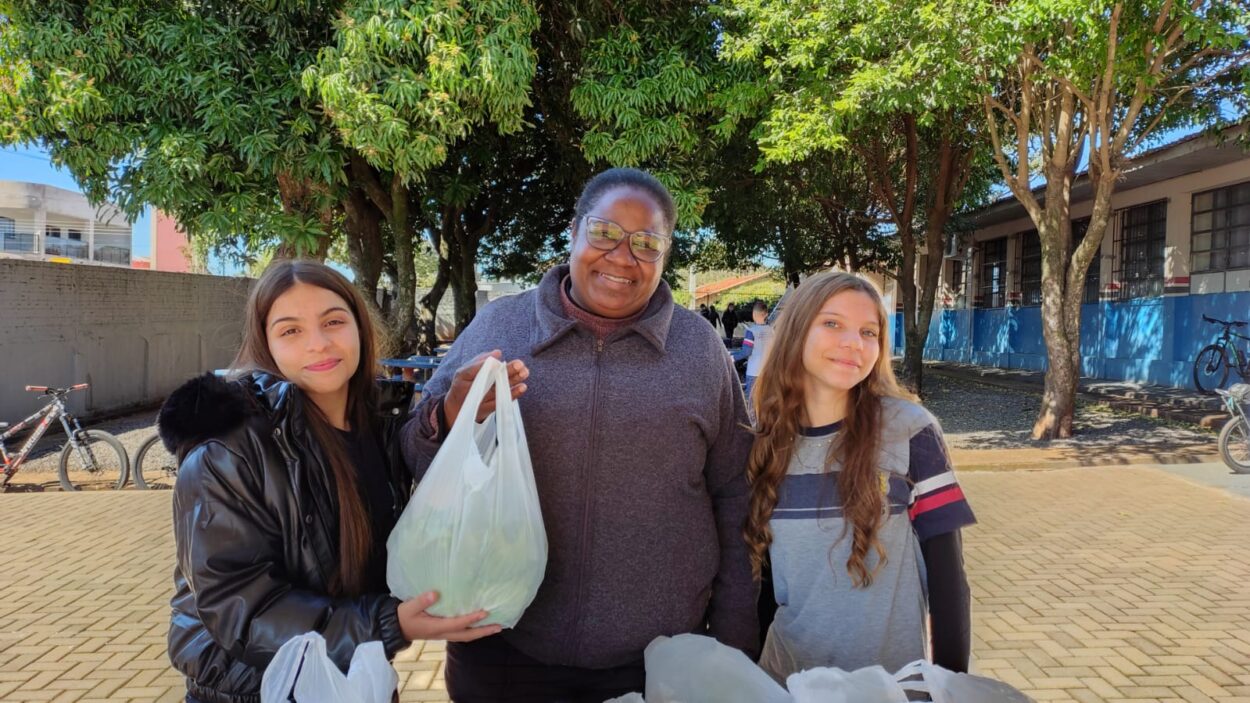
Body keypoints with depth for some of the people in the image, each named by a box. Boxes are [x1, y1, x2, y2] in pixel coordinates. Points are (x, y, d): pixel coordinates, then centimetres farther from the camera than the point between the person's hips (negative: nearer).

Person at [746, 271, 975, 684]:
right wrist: (747, 668, 4)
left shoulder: (910, 431, -11)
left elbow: (946, 571, -7)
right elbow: (752, 567, 3)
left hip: (893, 677, -2)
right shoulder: (761, 437, -4)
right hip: (785, 674, 2)